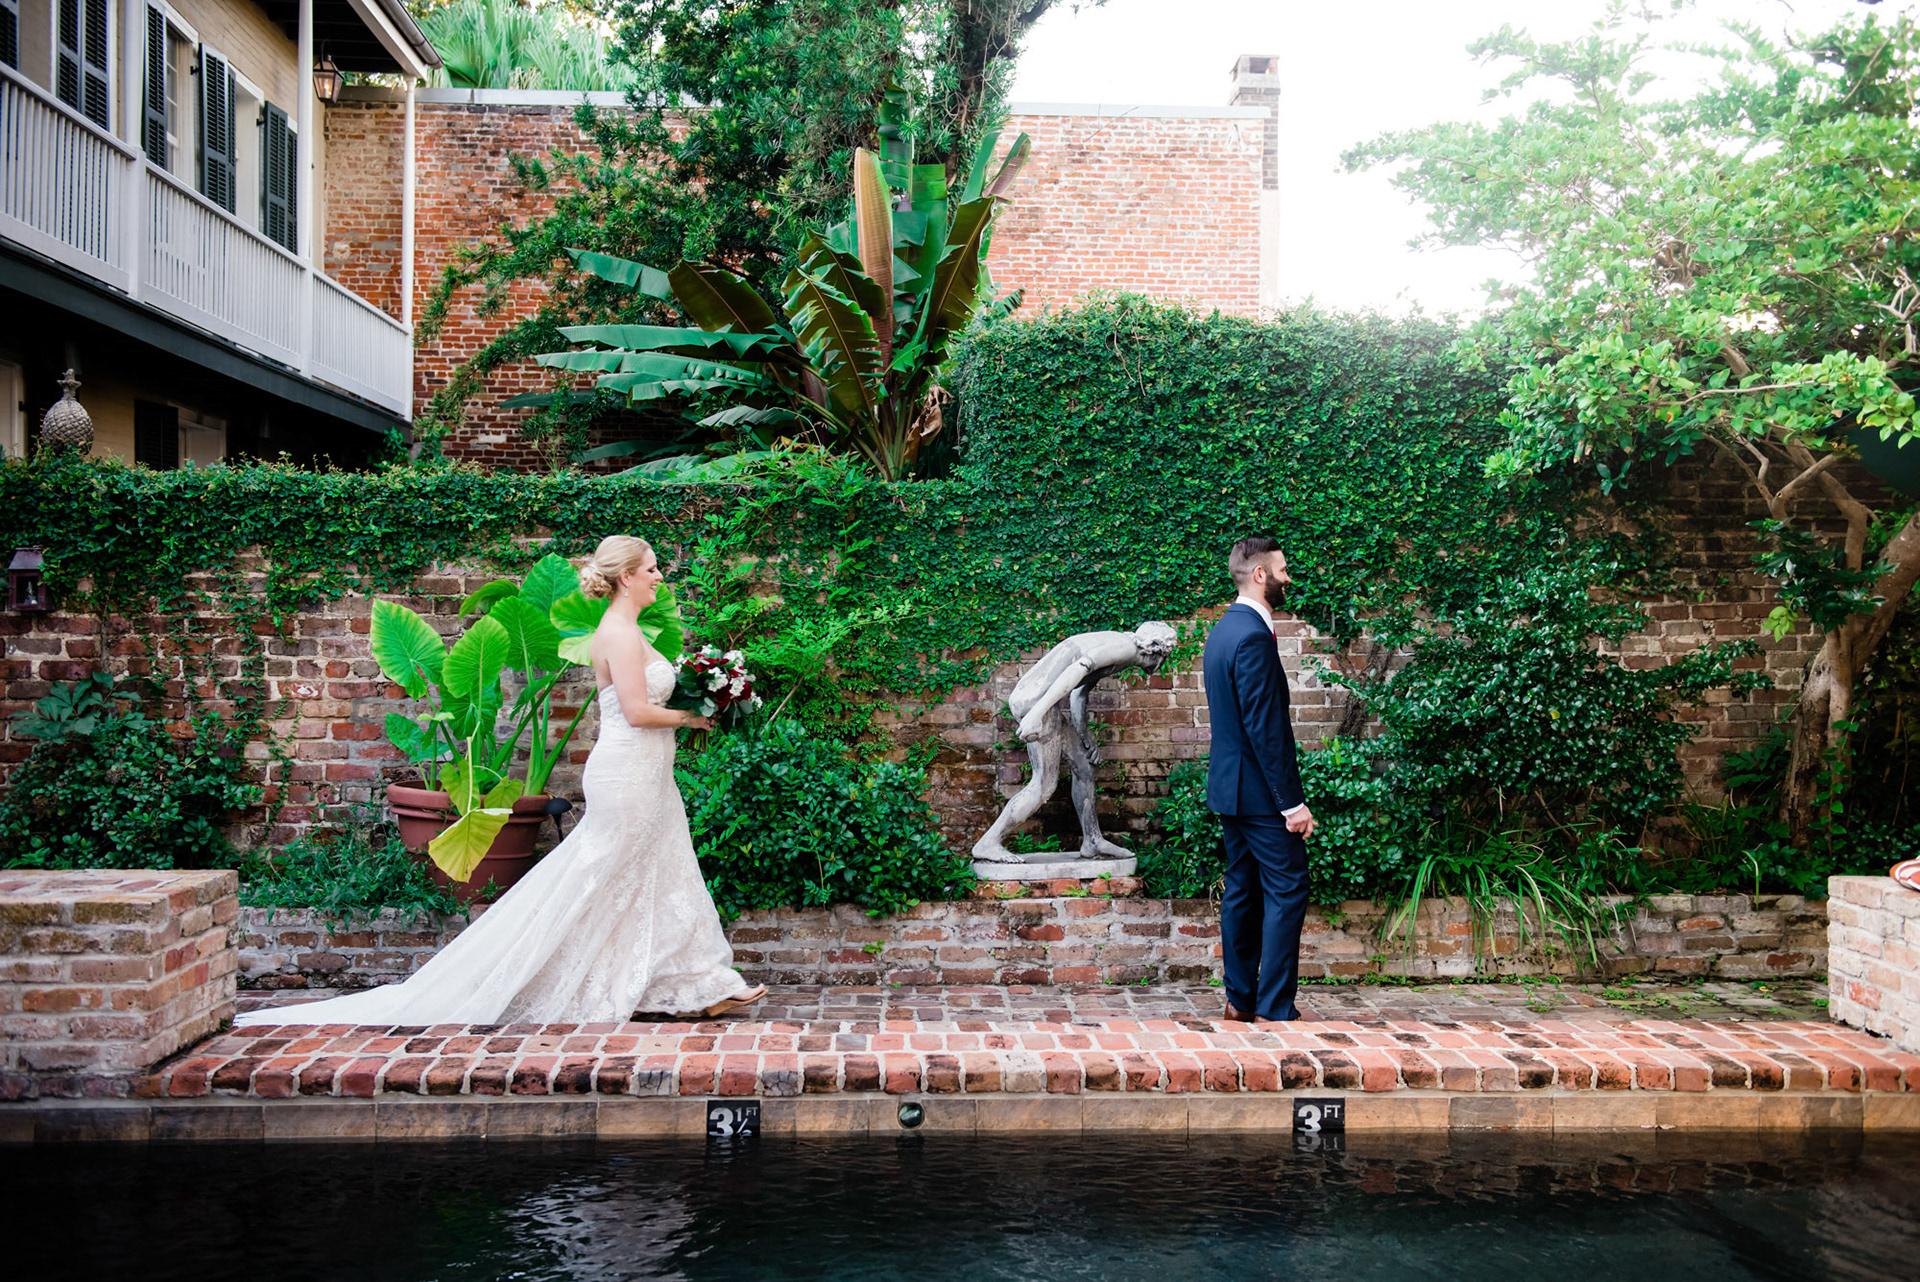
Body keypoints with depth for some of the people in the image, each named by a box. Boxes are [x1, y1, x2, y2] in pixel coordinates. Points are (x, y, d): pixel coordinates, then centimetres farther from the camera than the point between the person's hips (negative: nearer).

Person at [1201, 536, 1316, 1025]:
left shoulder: (1223, 629, 12)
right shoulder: (1253, 636, -19)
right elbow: (1265, 728, -23)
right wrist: (1293, 802, -20)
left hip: (1229, 785, 10)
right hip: (1260, 791, -10)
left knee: (1242, 890, 14)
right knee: (1286, 892, -4)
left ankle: (1240, 1000, 20)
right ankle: (1274, 1009, -1)